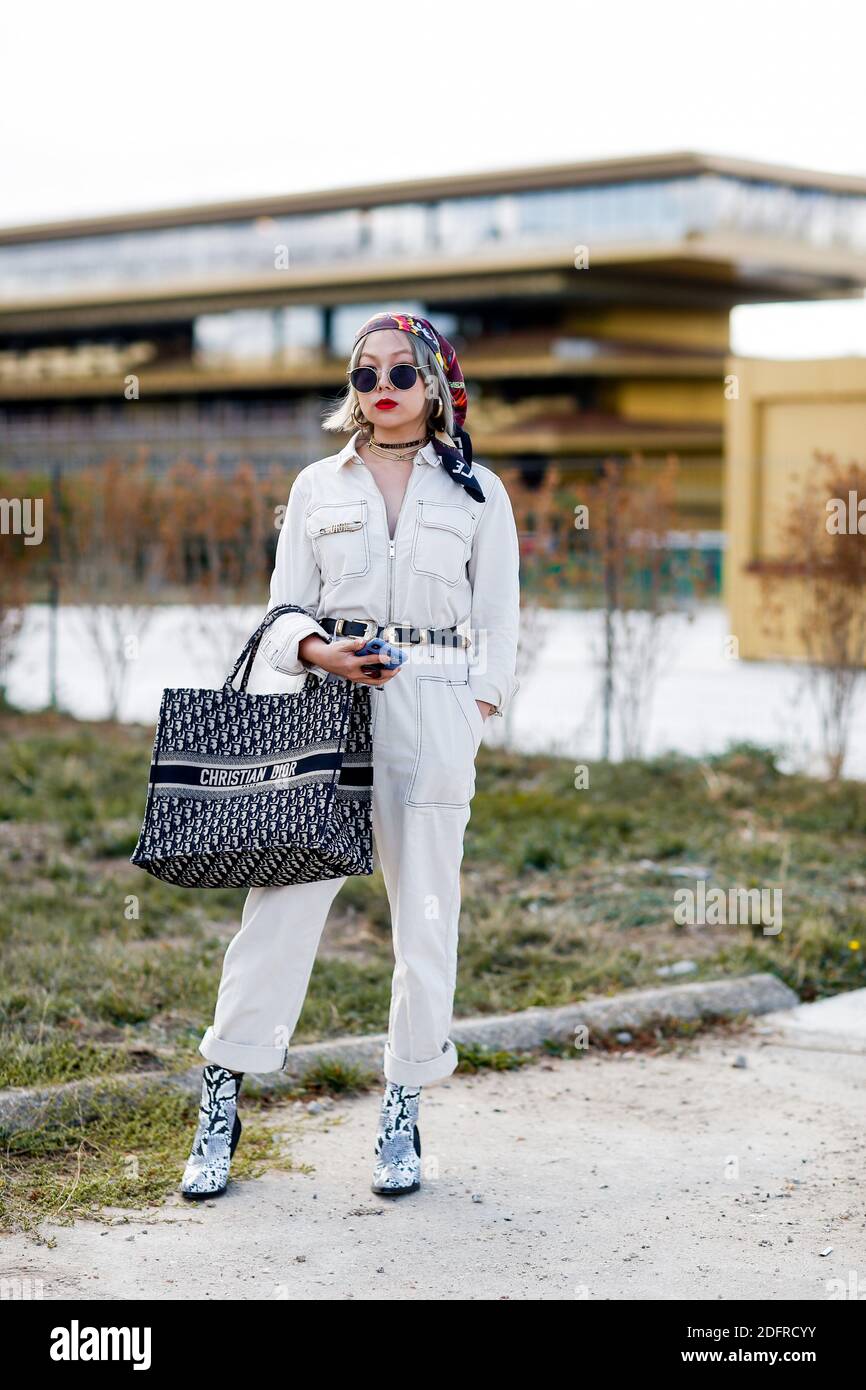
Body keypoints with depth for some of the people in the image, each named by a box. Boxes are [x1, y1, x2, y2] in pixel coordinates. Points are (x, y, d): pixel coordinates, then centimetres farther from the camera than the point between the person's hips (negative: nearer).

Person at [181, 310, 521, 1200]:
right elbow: (284, 609, 10)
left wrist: (477, 710, -4)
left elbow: (498, 618, 9)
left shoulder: (478, 493, 10)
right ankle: (220, 1109, 3)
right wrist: (317, 651, -11)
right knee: (282, 902, -4)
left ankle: (402, 1115, 12)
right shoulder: (318, 485, 12)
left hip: (433, 716, 0)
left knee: (427, 910, 1)